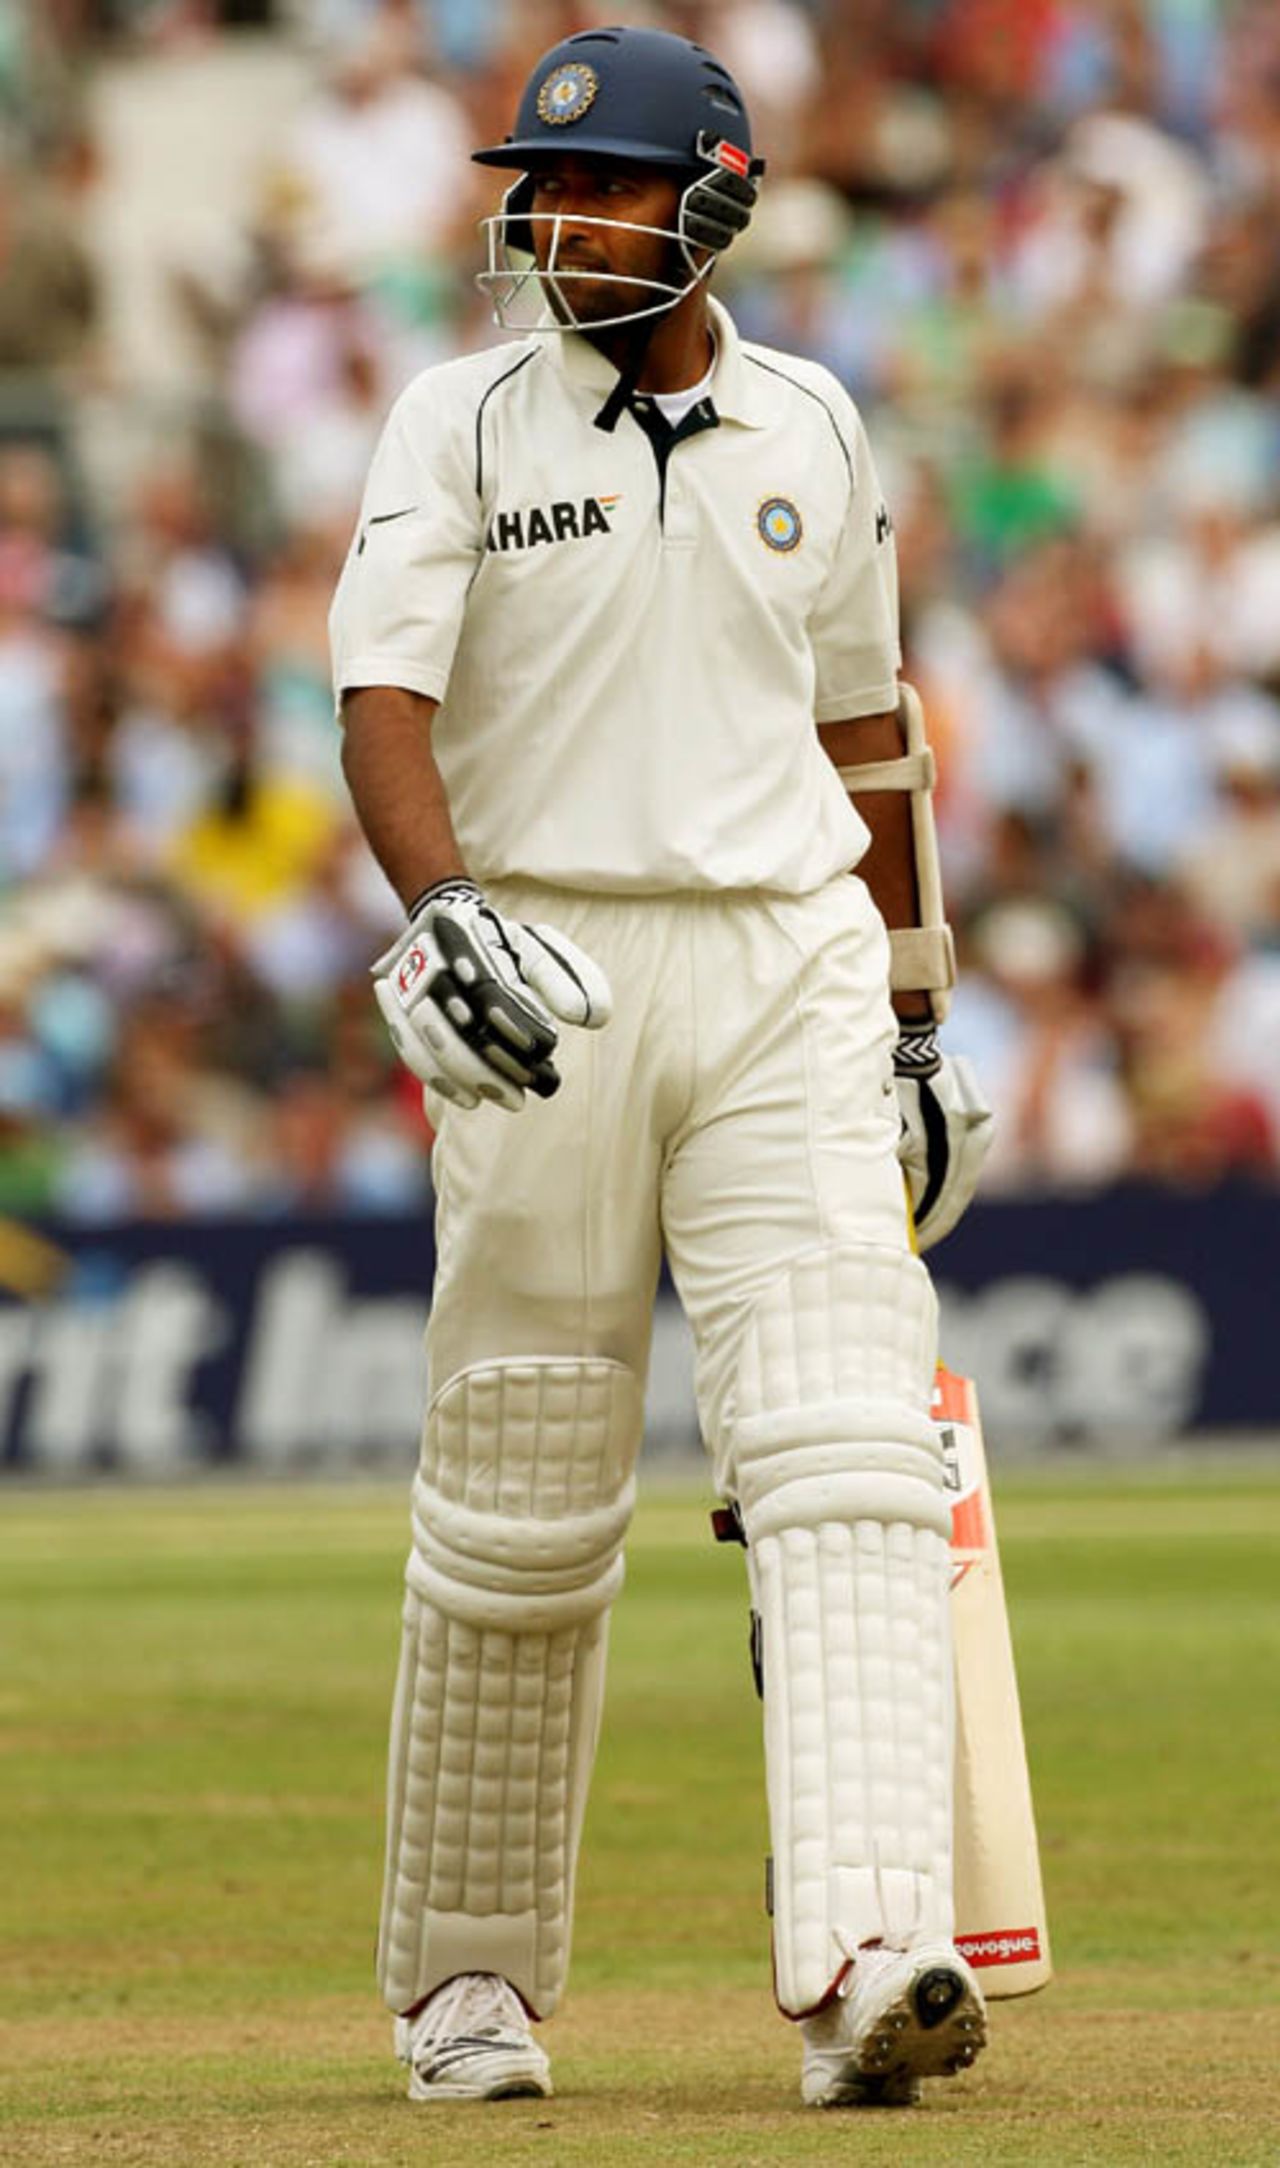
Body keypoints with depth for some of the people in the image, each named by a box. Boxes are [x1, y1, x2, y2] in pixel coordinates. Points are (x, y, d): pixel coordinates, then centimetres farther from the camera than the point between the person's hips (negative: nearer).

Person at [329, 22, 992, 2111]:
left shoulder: (811, 432, 11)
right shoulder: (461, 427, 2)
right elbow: (383, 701, -10)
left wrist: (915, 1022, 22)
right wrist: (445, 906, -29)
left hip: (787, 963, 2)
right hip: (545, 980, -2)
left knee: (846, 1462, -14)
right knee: (520, 1506, 3)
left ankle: (866, 1957, -23)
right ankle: (468, 1976, 17)